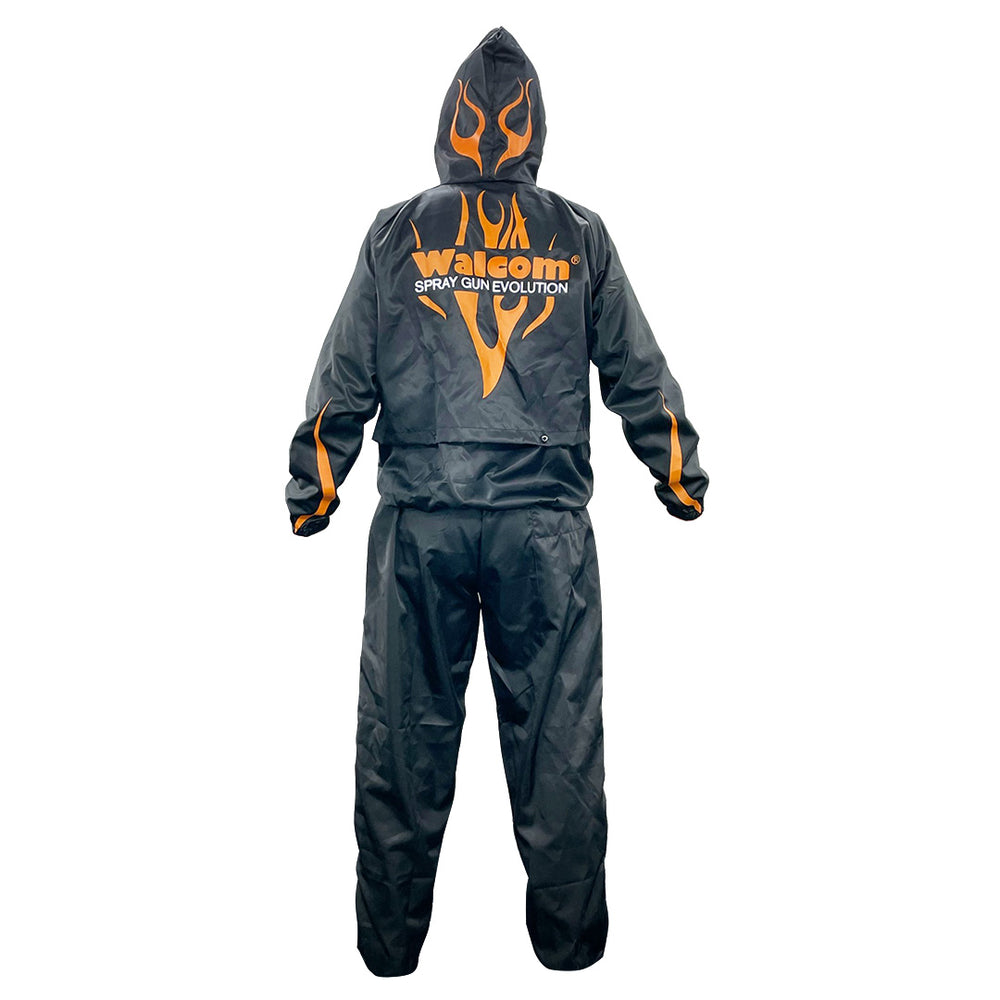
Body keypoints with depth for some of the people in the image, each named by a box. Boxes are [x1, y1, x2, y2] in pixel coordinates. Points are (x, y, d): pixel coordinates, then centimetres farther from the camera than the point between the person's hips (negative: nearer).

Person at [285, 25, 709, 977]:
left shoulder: (396, 233, 4)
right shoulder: (580, 237, 4)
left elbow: (343, 381, 5)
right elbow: (637, 374, 9)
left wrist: (311, 491, 15)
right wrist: (681, 479, 21)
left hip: (418, 520, 0)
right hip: (546, 520, 0)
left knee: (402, 733, 10)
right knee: (557, 736, 8)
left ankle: (390, 943, 22)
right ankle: (569, 941, 21)